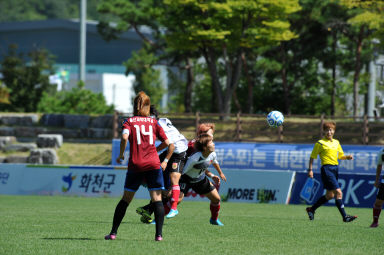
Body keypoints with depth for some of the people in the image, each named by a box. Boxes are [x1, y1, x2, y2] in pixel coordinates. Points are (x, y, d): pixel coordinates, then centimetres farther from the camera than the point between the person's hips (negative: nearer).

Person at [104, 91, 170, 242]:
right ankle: (159, 234, -9)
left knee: (126, 199, 10)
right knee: (157, 199, 0)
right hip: (153, 164, 0)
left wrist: (121, 155, -1)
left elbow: (125, 137, -14)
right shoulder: (153, 122, 10)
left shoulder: (129, 121, 6)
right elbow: (166, 143, 8)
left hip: (135, 165, 0)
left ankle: (113, 232, 10)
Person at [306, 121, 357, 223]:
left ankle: (311, 209, 29)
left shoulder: (336, 142, 16)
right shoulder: (320, 143, -3)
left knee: (330, 195, 13)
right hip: (327, 168, -8)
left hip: (335, 168, 8)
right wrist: (310, 170, -6)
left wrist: (347, 157, 2)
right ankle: (344, 216, -15)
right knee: (338, 192, -15)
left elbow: (341, 156, 23)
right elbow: (312, 157, 1)